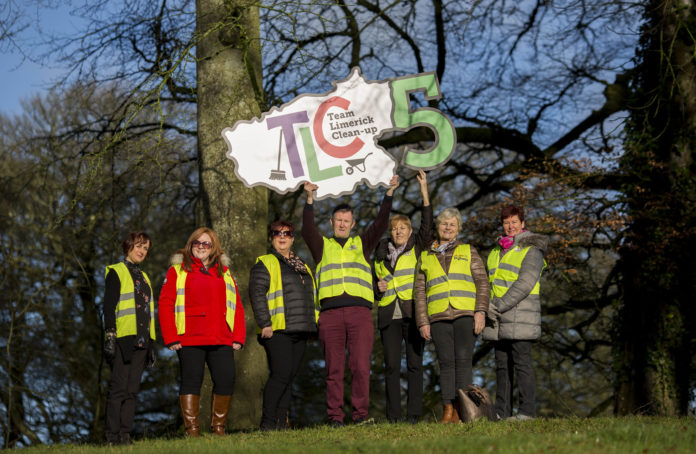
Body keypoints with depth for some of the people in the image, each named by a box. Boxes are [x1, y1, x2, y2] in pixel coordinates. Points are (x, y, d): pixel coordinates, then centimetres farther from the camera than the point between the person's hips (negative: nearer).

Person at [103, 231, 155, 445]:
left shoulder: (143, 277, 22)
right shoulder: (116, 272, 1)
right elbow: (108, 306, -7)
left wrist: (151, 344, 20)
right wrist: (110, 335, -17)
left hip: (141, 339, 7)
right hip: (123, 338, -7)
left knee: (132, 389, 4)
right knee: (119, 387, -10)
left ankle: (126, 435, 4)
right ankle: (112, 435, -10)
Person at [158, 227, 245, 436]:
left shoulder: (224, 272, 19)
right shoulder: (178, 270, 8)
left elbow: (237, 306, 15)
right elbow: (165, 305, 1)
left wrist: (238, 337, 5)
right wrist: (171, 338, -8)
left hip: (222, 341, 3)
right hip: (190, 341, -3)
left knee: (226, 381, -3)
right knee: (191, 382, -3)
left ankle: (218, 427, 10)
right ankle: (192, 430, 1)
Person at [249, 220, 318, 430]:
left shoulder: (301, 266, 23)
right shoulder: (265, 263, 1)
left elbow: (311, 295, 29)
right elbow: (257, 294, -10)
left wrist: (314, 320, 19)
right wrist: (264, 324, -18)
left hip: (300, 331, 7)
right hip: (277, 330, -7)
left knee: (289, 377, 5)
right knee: (281, 374, -14)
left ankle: (281, 422, 8)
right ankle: (267, 421, -9)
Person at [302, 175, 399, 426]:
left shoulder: (362, 244, 22)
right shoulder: (322, 246, 19)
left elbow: (380, 223, 10)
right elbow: (308, 229, 2)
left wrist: (389, 193, -1)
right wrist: (310, 199, -11)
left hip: (360, 311, 0)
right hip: (330, 312, 0)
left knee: (360, 366, -7)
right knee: (334, 368, -1)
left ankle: (360, 415, -4)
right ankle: (335, 418, 0)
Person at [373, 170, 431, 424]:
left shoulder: (417, 249, 8)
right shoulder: (381, 253, 16)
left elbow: (427, 225, -6)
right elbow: (374, 281, 26)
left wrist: (424, 192, -12)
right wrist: (378, 287, 2)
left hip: (413, 314, -2)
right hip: (389, 316, 2)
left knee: (414, 365, -3)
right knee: (391, 365, -2)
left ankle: (414, 415, -2)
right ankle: (393, 416, 0)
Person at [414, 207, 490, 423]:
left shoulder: (468, 252, 14)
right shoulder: (426, 257, 18)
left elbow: (482, 282, 8)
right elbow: (420, 292, 15)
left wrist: (481, 311, -6)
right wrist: (422, 322, 5)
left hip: (465, 314, -1)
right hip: (438, 317, 1)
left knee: (463, 359, -11)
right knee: (446, 362, -5)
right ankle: (447, 410, -6)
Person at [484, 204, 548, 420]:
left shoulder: (531, 249, -3)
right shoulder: (497, 250, 19)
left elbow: (525, 283, -13)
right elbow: (489, 280, 19)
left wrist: (501, 305, -17)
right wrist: (488, 306, 1)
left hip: (521, 316, -7)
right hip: (498, 319, 7)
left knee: (522, 363, -9)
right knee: (502, 365, 7)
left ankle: (527, 411, -7)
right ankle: (502, 412, 10)